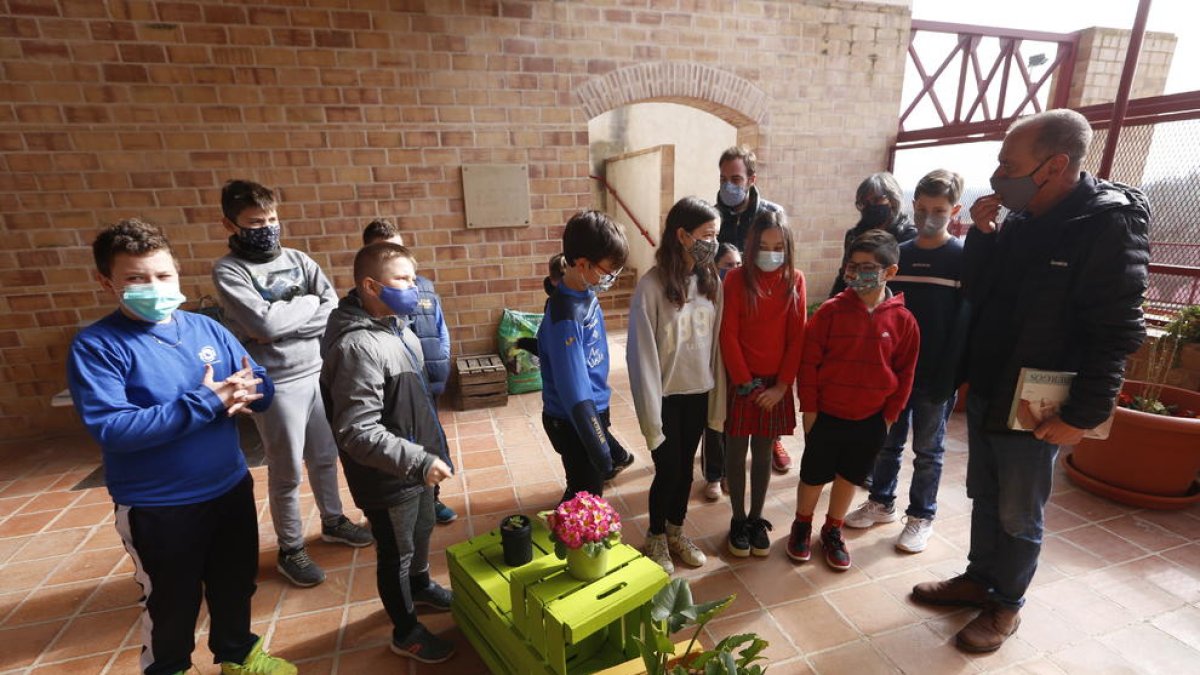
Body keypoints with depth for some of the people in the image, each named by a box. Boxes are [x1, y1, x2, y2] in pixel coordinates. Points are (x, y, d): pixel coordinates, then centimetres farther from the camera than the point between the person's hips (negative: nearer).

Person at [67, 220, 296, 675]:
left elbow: (264, 390, 0)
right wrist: (205, 402, -29)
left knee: (236, 583, 23)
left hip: (231, 487, 5)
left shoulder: (206, 328, -1)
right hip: (157, 506, -4)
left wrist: (245, 390, -23)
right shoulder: (96, 346, -15)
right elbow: (111, 429, -25)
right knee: (171, 603, 17)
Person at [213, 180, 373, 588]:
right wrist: (309, 303, -8)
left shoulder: (298, 260, 5)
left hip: (319, 373, 5)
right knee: (287, 472, 9)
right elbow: (265, 324, -22)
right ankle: (290, 551, 28)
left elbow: (335, 310, -4)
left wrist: (288, 327, -14)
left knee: (325, 458, 19)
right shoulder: (229, 271, -9)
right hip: (277, 385, -4)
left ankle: (333, 522, 40)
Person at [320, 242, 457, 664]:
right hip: (389, 478, -8)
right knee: (396, 554, 14)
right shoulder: (357, 346, -29)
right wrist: (418, 460, -32)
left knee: (422, 532, 29)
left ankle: (421, 586, 56)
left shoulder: (397, 326, 2)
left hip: (416, 464, 9)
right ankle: (406, 632, 37)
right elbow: (358, 433, -31)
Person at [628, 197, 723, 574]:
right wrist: (650, 414, -15)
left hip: (699, 393, 5)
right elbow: (642, 354, -17)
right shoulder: (652, 285, -18)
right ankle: (656, 538, 35)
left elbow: (716, 341, 2)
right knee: (667, 470, 8)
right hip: (667, 395, -5)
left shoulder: (711, 280, -1)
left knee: (686, 467, 18)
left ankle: (676, 532, 42)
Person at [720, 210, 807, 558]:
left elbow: (797, 336, -2)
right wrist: (745, 382, -12)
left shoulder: (794, 279, -1)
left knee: (763, 452, 13)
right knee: (736, 451, 8)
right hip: (740, 380, -2)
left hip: (776, 383, 2)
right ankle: (738, 519, 25)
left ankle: (757, 519, 29)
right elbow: (728, 335, -10)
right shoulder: (736, 279, -8)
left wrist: (781, 385, -8)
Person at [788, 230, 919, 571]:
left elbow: (905, 373, 2)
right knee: (814, 475, 13)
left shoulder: (903, 320, -7)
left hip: (871, 420, 2)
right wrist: (809, 409, -7)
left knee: (849, 477, 17)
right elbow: (809, 361, -9)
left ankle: (833, 532, 38)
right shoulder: (831, 310, -12)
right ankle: (802, 526, 36)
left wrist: (889, 416, 3)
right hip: (826, 415, -2)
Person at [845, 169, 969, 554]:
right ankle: (881, 502, 31)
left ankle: (922, 516, 26)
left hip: (935, 375, -3)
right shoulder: (898, 255, 4)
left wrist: (947, 378, -15)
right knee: (887, 442, 14)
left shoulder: (964, 259, -6)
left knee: (928, 451, 10)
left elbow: (964, 324, -10)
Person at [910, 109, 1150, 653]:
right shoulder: (1019, 218, 2)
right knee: (985, 498, 20)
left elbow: (1116, 334, -17)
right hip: (985, 393, 6)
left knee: (1018, 517, 11)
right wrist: (981, 235, -7)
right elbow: (975, 293, 8)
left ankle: (1006, 605, 32)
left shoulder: (1110, 223, -17)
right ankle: (979, 579, 39)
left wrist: (1083, 415, -18)